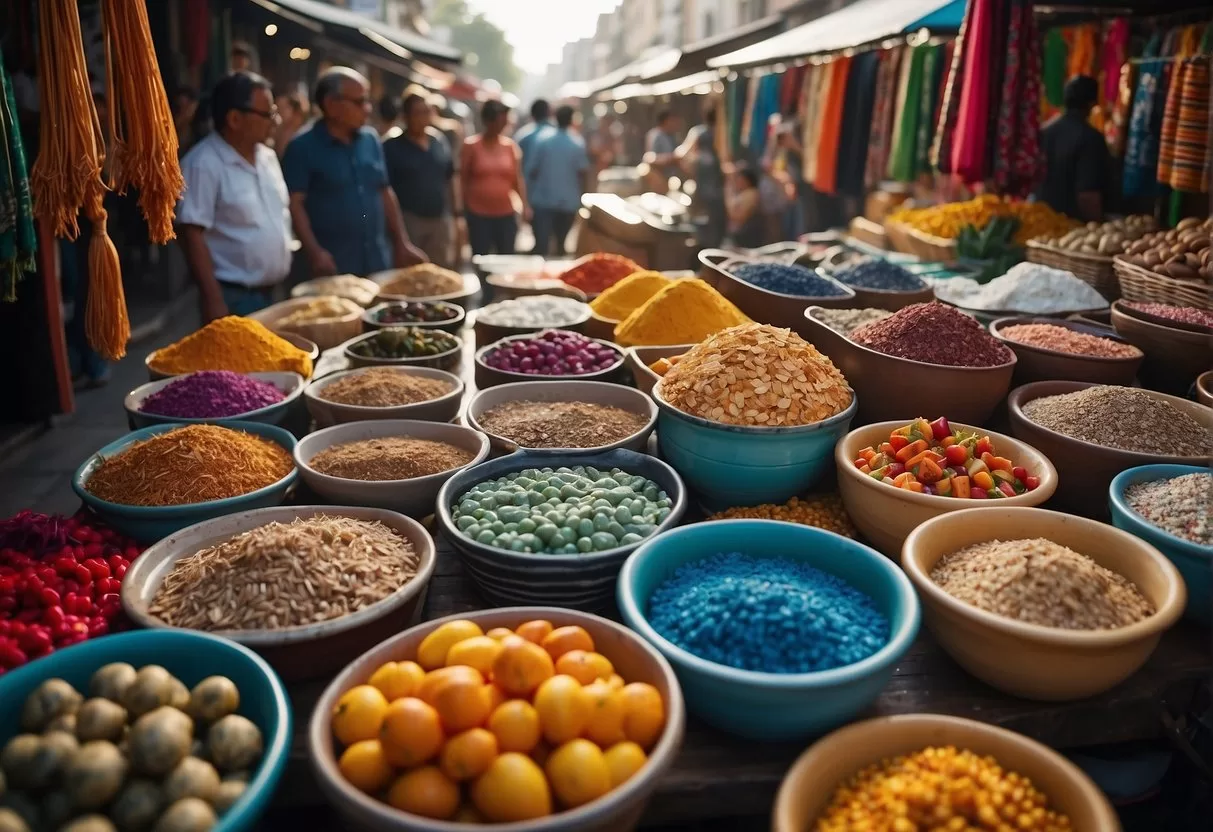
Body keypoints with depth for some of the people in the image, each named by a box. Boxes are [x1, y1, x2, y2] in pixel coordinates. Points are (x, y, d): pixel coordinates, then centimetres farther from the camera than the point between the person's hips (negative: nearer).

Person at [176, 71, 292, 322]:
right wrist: (213, 300, -22)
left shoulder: (267, 156, 9)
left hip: (272, 292, 8)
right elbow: (191, 233, -18)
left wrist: (281, 281, 14)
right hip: (233, 297, -8)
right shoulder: (204, 164, -15)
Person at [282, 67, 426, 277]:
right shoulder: (303, 147, -6)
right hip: (334, 266, -5)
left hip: (379, 261, 5)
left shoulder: (371, 139, 9)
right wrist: (314, 252, -22)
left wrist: (402, 243, 10)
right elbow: (294, 203, -11)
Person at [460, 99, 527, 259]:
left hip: (506, 214, 3)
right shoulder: (470, 145, -1)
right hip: (478, 214, -2)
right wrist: (462, 209, -1)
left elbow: (518, 178, 7)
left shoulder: (510, 145, 6)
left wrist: (525, 205, -4)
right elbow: (463, 179, 1)